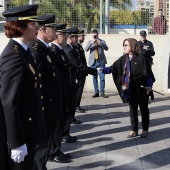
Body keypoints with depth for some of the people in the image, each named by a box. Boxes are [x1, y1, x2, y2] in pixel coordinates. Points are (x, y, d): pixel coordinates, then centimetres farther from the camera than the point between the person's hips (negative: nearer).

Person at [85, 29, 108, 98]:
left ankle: (102, 92, -1)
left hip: (101, 61, -1)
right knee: (94, 77, 4)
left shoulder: (102, 41, 8)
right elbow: (86, 49, -5)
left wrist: (100, 43, -20)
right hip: (93, 61, 2)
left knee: (102, 77, -5)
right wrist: (91, 43, -18)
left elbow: (106, 48, -7)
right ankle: (96, 92, 9)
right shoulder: (90, 42, 11)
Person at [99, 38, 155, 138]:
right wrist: (103, 70, -12)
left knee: (144, 109, 9)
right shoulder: (123, 59, 2)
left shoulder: (141, 58, -13)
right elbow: (113, 68, 1)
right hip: (130, 89, 5)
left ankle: (145, 130, 21)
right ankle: (134, 130, 19)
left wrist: (149, 85, -16)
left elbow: (148, 73, -12)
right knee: (132, 109, 10)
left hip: (141, 88, -5)